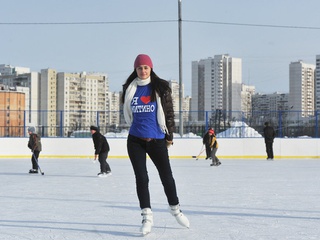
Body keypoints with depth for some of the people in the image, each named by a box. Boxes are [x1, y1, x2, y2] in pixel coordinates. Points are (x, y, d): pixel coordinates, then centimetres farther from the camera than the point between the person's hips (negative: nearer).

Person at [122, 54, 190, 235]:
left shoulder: (161, 87, -3)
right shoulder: (130, 89, 5)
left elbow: (169, 111, 0)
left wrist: (169, 135, 1)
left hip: (157, 140, -2)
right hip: (135, 140, 2)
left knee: (167, 176, 6)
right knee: (141, 178, -1)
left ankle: (175, 209, 29)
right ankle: (147, 217, 7)